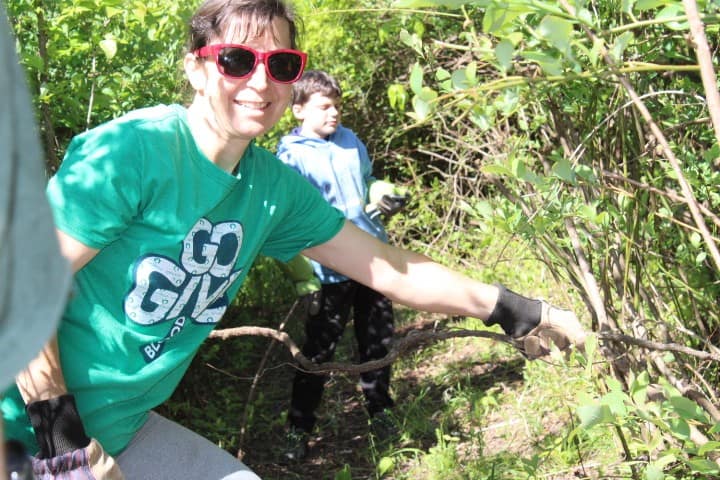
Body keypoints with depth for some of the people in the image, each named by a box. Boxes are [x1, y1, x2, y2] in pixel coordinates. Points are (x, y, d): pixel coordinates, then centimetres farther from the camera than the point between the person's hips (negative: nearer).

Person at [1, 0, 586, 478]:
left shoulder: (275, 187, -2)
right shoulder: (134, 150, -22)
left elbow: (389, 268, 6)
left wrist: (508, 308, 8)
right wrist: (58, 427, -20)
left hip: (125, 431, 6)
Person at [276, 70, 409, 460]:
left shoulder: (350, 140, 6)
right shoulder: (290, 156, -12)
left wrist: (385, 196, 0)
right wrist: (303, 278, -20)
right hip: (331, 270, -5)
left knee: (378, 341, 16)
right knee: (318, 351, 5)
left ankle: (379, 410, 35)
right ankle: (299, 427, 20)